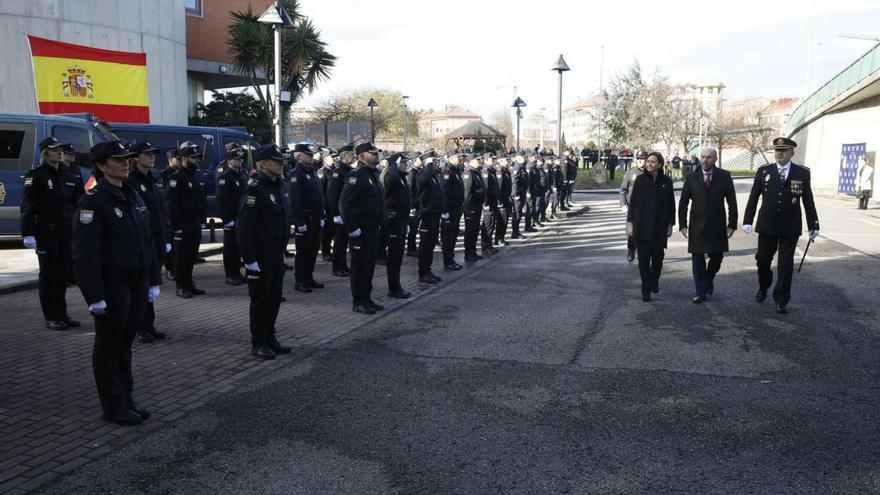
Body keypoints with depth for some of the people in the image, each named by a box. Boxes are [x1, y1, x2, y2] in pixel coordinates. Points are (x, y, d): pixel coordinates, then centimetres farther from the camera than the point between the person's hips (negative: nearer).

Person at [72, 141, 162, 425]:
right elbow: (84, 252, -17)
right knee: (109, 348, 6)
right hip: (112, 287, -7)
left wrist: (153, 280, 12)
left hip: (137, 284, 7)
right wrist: (94, 295, -20)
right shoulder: (94, 201, -13)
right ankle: (114, 407, 17)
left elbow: (148, 241, 14)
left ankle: (127, 400, 27)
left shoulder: (133, 197, 10)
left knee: (126, 344, 16)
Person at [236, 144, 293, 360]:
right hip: (261, 255, -8)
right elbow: (244, 226, -20)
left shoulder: (279, 185, 10)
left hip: (277, 253, 8)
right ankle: (258, 343, 14)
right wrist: (249, 259, -20)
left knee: (274, 298, 14)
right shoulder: (255, 188, -17)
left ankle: (270, 338, 26)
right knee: (260, 299, 3)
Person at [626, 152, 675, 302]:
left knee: (657, 257, 7)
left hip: (659, 227, 1)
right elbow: (633, 202, 1)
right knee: (643, 258, -1)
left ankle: (654, 281, 33)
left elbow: (671, 205, 6)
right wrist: (630, 223, -3)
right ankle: (646, 290, 6)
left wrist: (670, 225, 5)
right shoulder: (640, 180, 0)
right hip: (642, 227, -1)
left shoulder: (666, 182, 1)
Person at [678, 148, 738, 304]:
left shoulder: (724, 176, 1)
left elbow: (732, 201, 3)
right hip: (697, 226, -1)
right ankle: (701, 293, 6)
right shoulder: (691, 178, 1)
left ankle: (708, 281, 37)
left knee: (717, 257, 8)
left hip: (717, 226, 1)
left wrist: (732, 224, 0)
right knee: (697, 260, -2)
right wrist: (683, 224, -1)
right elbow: (683, 203, 4)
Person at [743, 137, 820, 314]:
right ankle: (763, 288, 35)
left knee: (785, 264, 2)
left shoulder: (802, 173, 1)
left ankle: (781, 300, 12)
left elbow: (808, 201, 4)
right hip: (767, 226, 1)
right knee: (762, 259, 9)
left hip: (790, 228, -1)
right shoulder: (763, 171, 1)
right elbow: (753, 198, 3)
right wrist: (747, 221, -2)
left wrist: (813, 225, 3)